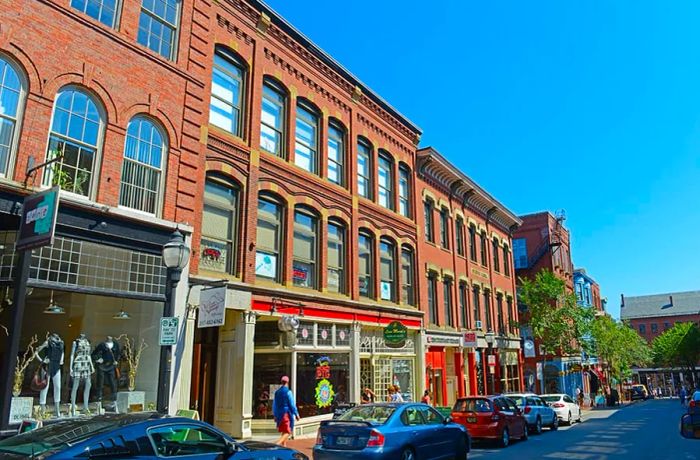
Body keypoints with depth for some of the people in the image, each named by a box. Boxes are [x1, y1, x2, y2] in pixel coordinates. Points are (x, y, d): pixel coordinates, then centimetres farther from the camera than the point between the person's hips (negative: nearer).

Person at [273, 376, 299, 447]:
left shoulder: (277, 392, 8)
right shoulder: (288, 392, -10)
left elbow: (274, 404, 13)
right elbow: (292, 404, -11)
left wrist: (275, 415, 21)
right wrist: (296, 414, -3)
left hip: (279, 414, 7)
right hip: (287, 414, -7)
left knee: (283, 432, 19)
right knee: (287, 432, -5)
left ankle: (284, 446, 20)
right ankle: (278, 444, -24)